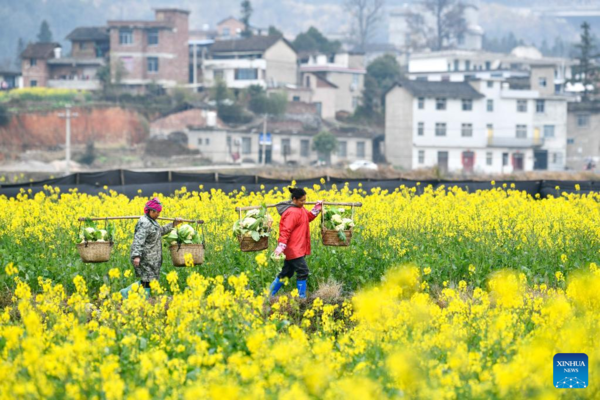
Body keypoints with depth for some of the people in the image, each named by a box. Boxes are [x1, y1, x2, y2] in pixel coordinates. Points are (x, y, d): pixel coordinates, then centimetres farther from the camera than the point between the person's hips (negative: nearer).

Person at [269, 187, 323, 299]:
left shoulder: (300, 209, 11)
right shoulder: (292, 213, -20)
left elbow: (309, 216, 26)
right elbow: (285, 231, -25)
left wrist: (318, 206, 14)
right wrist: (280, 247, -31)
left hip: (297, 248, 10)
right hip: (294, 249, -10)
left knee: (287, 272, 14)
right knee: (303, 271, -9)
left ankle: (269, 294, 22)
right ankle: (302, 297, -4)